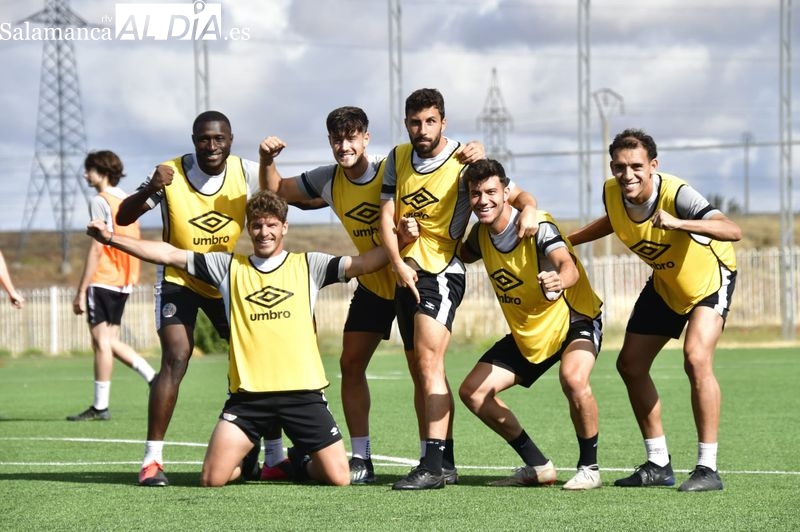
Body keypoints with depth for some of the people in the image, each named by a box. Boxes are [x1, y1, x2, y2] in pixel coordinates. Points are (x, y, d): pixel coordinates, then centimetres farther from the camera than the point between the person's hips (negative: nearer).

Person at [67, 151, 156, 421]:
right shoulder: (127, 201, 15)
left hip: (103, 281, -8)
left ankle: (100, 406, -3)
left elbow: (97, 249, -16)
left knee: (102, 341, -5)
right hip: (123, 282, 8)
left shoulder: (100, 201, -10)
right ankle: (153, 378, 4)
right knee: (109, 341, 14)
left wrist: (81, 291, -15)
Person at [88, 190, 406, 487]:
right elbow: (169, 255, 10)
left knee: (339, 478, -7)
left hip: (302, 391, 0)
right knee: (212, 479, -11)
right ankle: (245, 460, 25)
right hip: (248, 395, 0)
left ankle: (301, 460, 28)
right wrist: (110, 239, 5)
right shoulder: (229, 267, 11)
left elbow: (364, 263, 1)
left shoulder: (307, 266, 9)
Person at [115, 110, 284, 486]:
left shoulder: (246, 173, -9)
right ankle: (152, 460, -15)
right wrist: (150, 190, -35)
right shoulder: (170, 174, -16)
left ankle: (276, 455, 14)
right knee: (176, 359, -19)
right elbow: (123, 218, -17)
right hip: (178, 281, -3)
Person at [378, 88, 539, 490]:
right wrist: (398, 263, -9)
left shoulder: (463, 161, -7)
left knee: (428, 360, -20)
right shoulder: (398, 159, 8)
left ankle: (433, 464, -24)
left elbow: (514, 194, -4)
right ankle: (443, 464, 15)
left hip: (442, 271, -6)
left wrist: (527, 208, -28)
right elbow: (387, 217, 6)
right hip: (407, 273, 6)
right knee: (420, 373, 8)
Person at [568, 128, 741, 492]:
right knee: (630, 365, 5)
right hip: (665, 283, 7)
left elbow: (732, 231, -50)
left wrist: (678, 223, -63)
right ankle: (659, 465, 19)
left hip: (709, 276, -7)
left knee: (696, 359, -26)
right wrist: (567, 240, 8)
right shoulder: (612, 192, -17)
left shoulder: (676, 194, -36)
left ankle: (708, 468, -18)